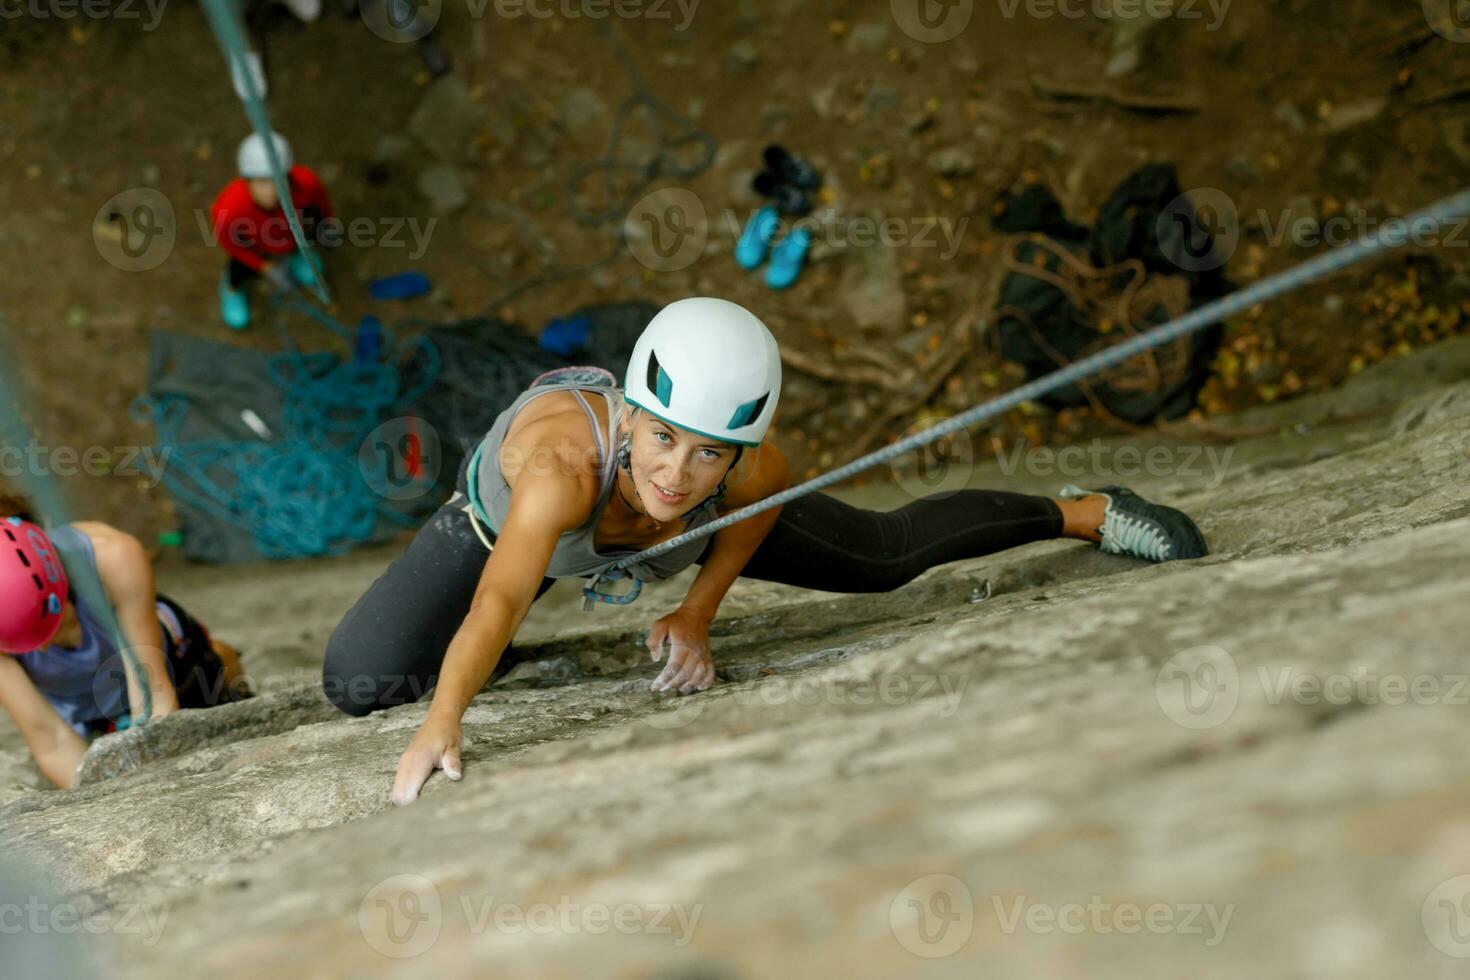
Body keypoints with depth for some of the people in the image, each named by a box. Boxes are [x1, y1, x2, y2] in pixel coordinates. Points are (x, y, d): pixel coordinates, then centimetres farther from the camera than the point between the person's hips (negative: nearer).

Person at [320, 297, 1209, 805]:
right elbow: (496, 605, -64)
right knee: (361, 687, -12)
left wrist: (698, 612, -14)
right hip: (512, 514, -1)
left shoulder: (747, 469, -38)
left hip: (678, 529, 1)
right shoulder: (562, 463, -50)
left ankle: (1089, 511, 38)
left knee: (888, 555, 11)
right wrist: (443, 723, -80)